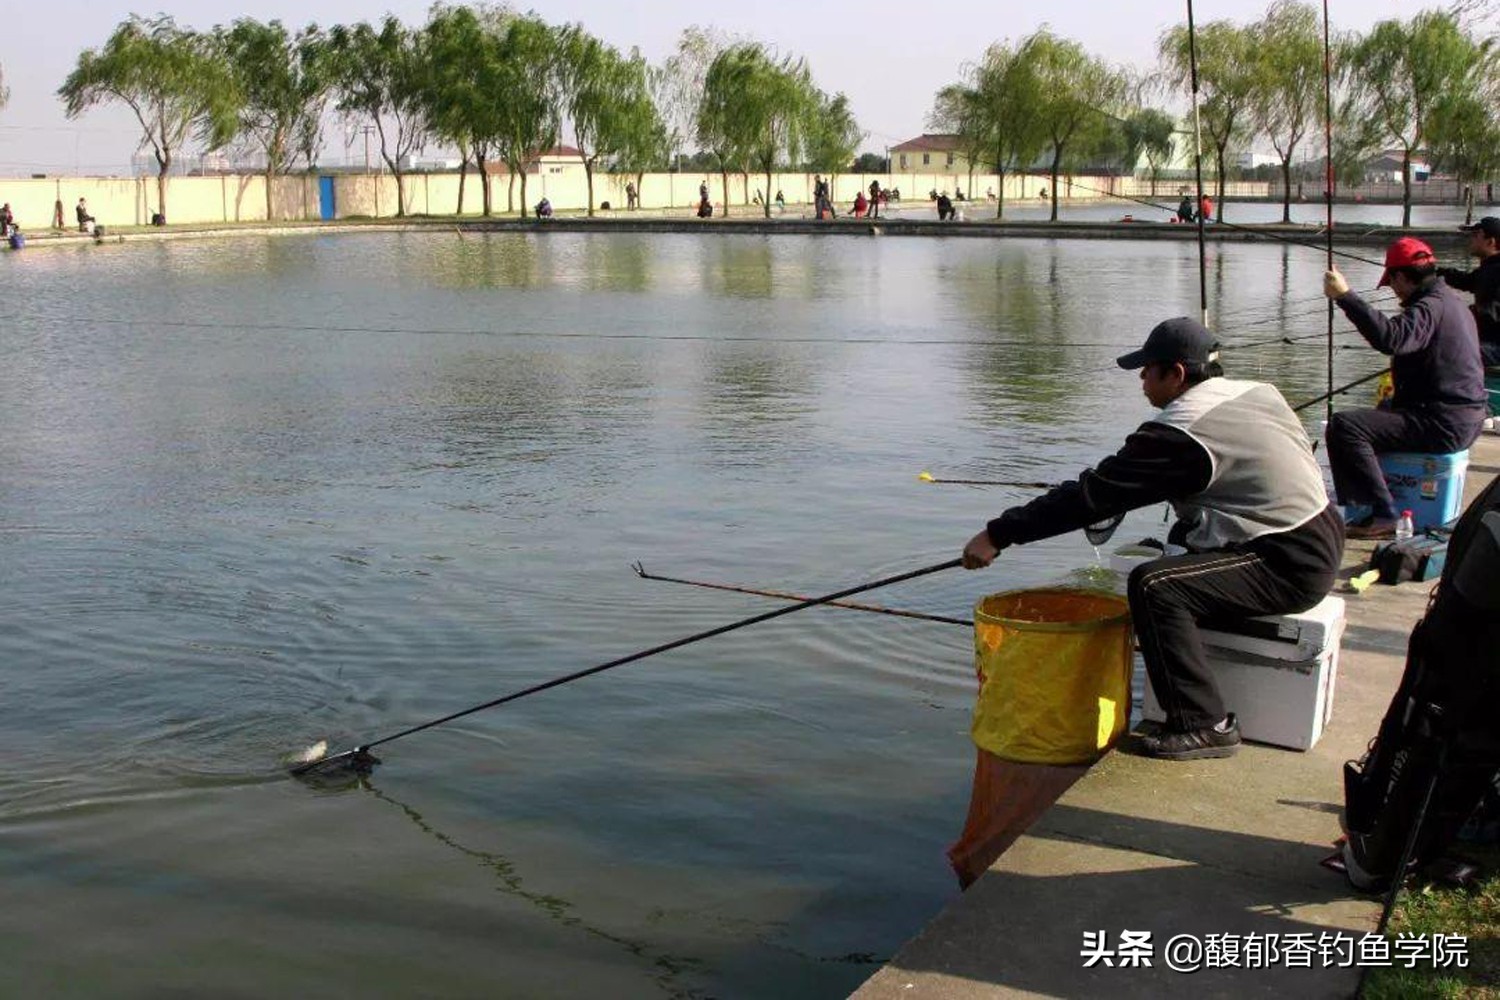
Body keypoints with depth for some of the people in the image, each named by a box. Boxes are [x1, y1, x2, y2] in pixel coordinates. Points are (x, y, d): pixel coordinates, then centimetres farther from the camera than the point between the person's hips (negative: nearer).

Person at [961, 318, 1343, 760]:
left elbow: (1095, 493, -15)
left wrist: (998, 534, -10)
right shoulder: (1257, 392, 9)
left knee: (1154, 584, -20)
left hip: (1288, 567, -10)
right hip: (1321, 544, 10)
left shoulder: (1180, 433, -17)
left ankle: (1205, 725, -16)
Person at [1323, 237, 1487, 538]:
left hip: (1444, 425, -11)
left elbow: (1392, 338, -38)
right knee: (1384, 410, 36)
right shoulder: (1452, 301, 17)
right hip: (1467, 418, 11)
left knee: (1344, 427, -21)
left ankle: (1383, 515, -21)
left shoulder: (1430, 307, -18)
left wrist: (1345, 297, -37)